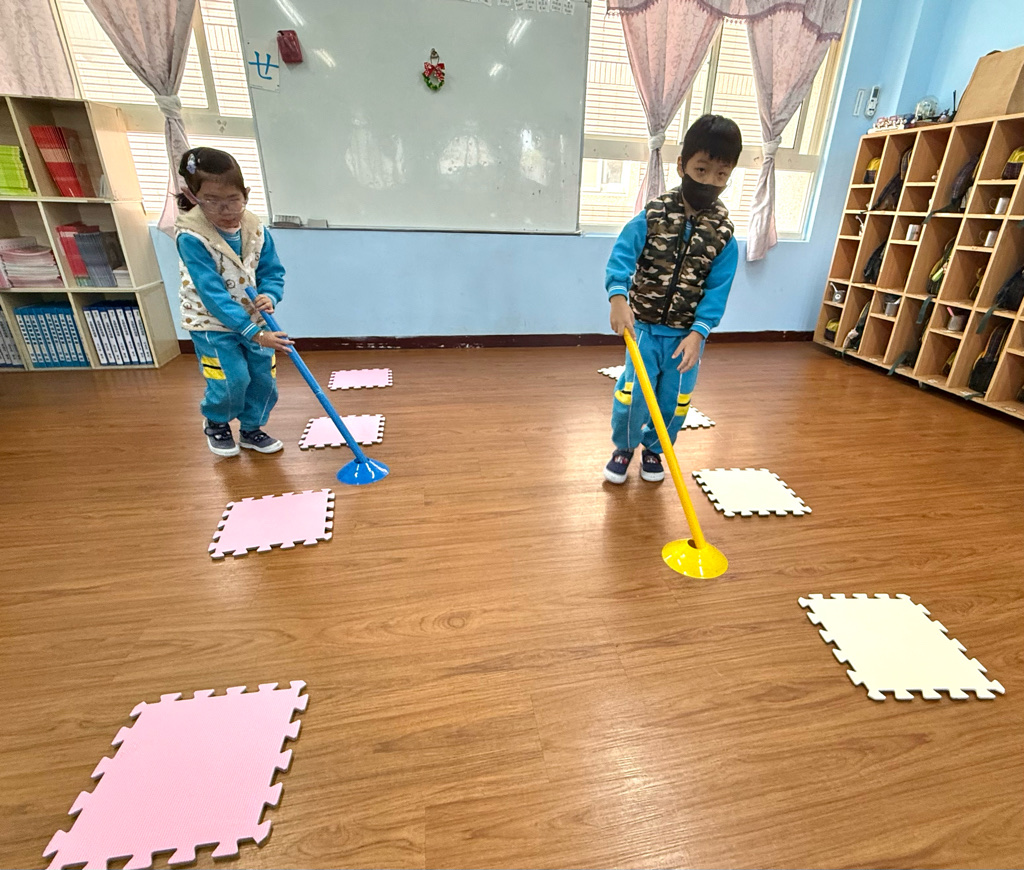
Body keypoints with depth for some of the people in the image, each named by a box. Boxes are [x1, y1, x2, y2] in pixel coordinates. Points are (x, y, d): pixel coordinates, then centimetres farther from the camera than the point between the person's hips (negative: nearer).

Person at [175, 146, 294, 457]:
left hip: (253, 318, 5)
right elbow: (213, 295, -26)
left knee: (264, 376, 4)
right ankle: (216, 423, 22)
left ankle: (252, 428, 29)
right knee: (233, 379, -11)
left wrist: (269, 297, -25)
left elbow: (273, 272, -1)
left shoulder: (256, 229, -8)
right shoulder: (191, 238, -22)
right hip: (212, 323, -4)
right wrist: (254, 334, -31)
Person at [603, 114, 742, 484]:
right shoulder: (652, 217, -7)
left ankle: (653, 449, 35)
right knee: (632, 392, -4)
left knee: (674, 399, 9)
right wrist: (619, 299, -34)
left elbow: (717, 290, -6)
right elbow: (622, 255, -18)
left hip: (688, 333, 2)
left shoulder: (724, 234, -3)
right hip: (644, 326, -1)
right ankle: (623, 447, 23)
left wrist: (697, 332, -18)